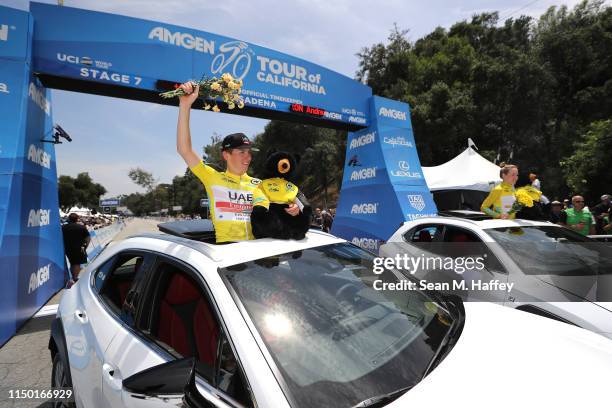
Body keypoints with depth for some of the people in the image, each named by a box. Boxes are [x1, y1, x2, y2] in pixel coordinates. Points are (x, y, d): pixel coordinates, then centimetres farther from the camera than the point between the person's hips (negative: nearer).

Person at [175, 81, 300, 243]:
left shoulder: (256, 184, 14)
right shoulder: (213, 178, 4)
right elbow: (184, 150, -4)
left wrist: (290, 211, -12)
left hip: (255, 246, 3)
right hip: (225, 246, -2)